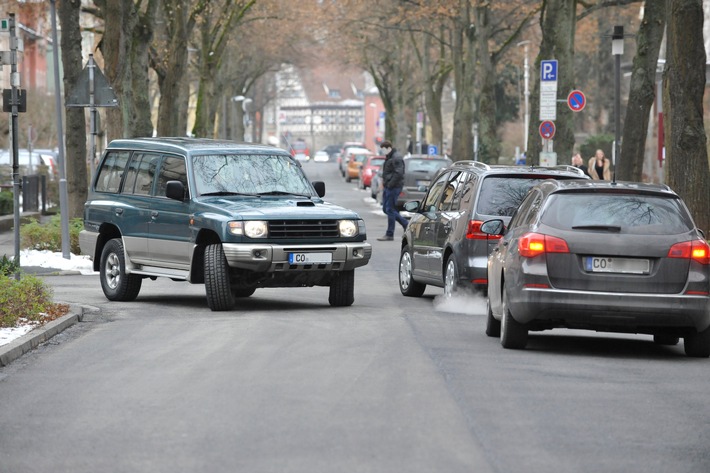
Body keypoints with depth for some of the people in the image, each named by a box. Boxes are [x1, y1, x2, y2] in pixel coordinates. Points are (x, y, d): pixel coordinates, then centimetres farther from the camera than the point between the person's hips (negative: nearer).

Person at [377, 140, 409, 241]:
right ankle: (406, 224, 20)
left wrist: (390, 184, -21)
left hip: (393, 187, -11)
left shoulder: (396, 158, -15)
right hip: (388, 187, 11)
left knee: (390, 209, -6)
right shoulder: (389, 158, 18)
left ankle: (389, 235, -1)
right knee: (386, 209, 12)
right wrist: (384, 184, 13)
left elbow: (398, 173, -23)